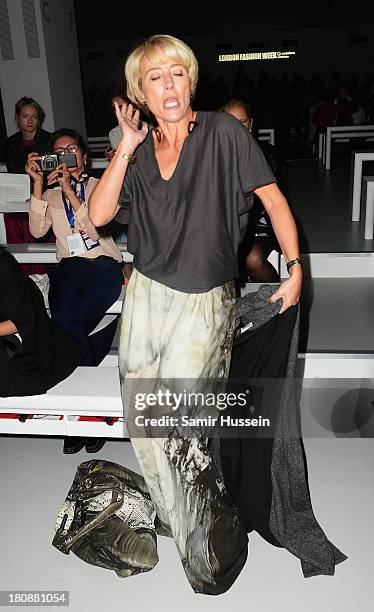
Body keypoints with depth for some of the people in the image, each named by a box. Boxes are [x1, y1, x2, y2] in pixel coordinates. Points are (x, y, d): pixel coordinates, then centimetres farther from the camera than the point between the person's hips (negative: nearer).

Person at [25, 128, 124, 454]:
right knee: (64, 320, -28)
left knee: (72, 324, -29)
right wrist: (38, 184, -4)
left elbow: (96, 229, -6)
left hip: (104, 266, -2)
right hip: (68, 268, 2)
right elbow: (37, 230, -1)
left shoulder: (99, 186, 11)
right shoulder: (50, 194, 20)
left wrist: (70, 190, -9)